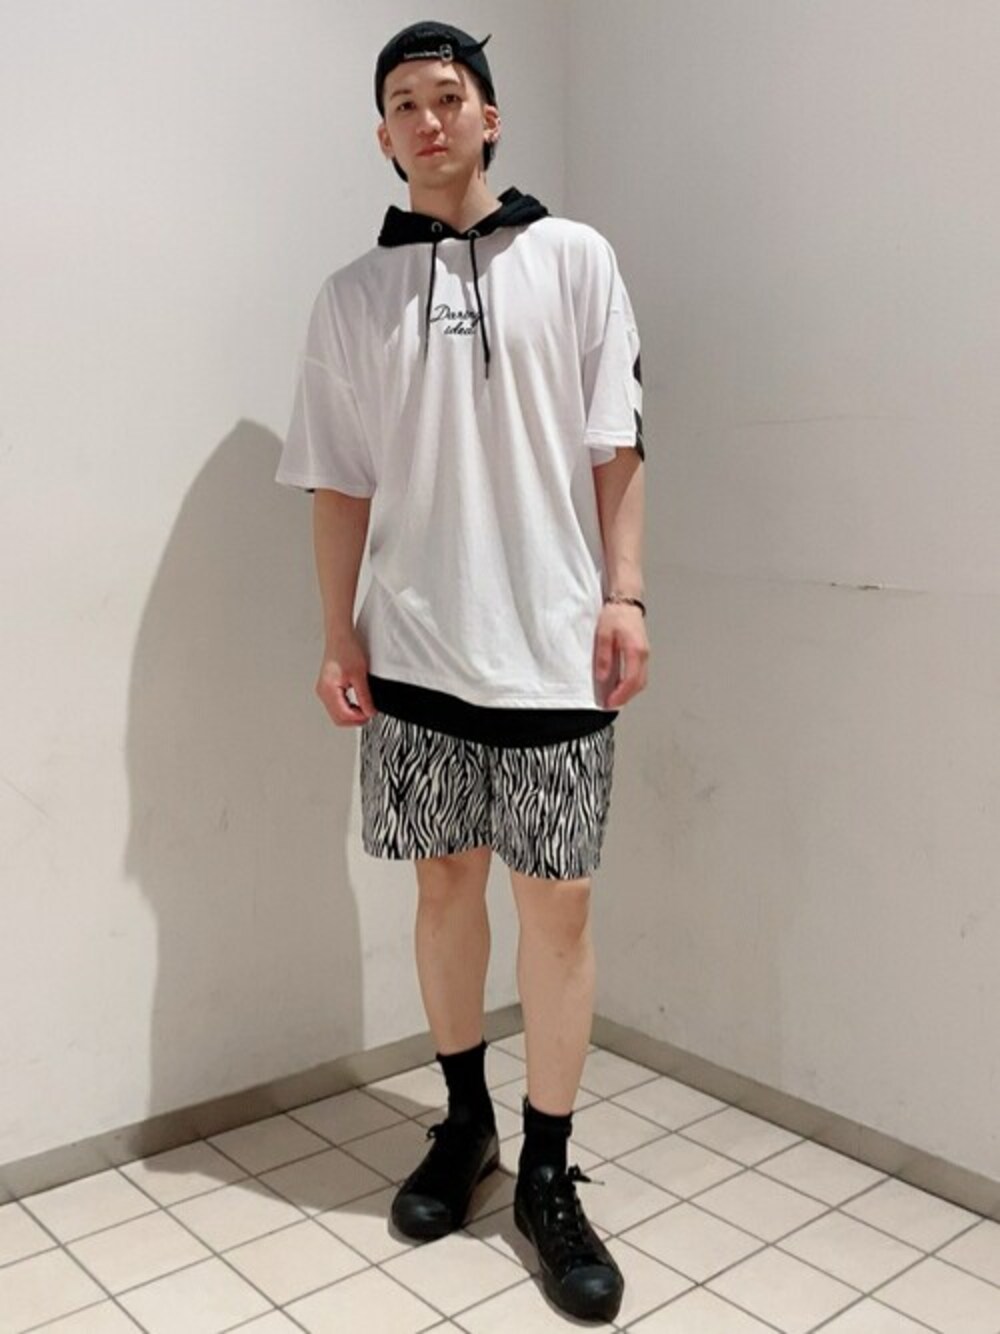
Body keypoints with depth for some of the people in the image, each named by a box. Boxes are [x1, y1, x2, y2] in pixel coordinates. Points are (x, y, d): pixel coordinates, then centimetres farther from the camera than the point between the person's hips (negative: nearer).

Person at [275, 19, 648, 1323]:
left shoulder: (574, 258, 6)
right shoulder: (352, 294, 9)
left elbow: (615, 446, 3)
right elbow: (341, 482, 8)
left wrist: (624, 596, -5)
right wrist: (338, 633, 3)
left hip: (550, 648, -1)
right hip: (416, 651, 2)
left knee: (557, 905, 2)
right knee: (446, 885, 12)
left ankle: (547, 1175, 17)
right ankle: (464, 1122, 32)